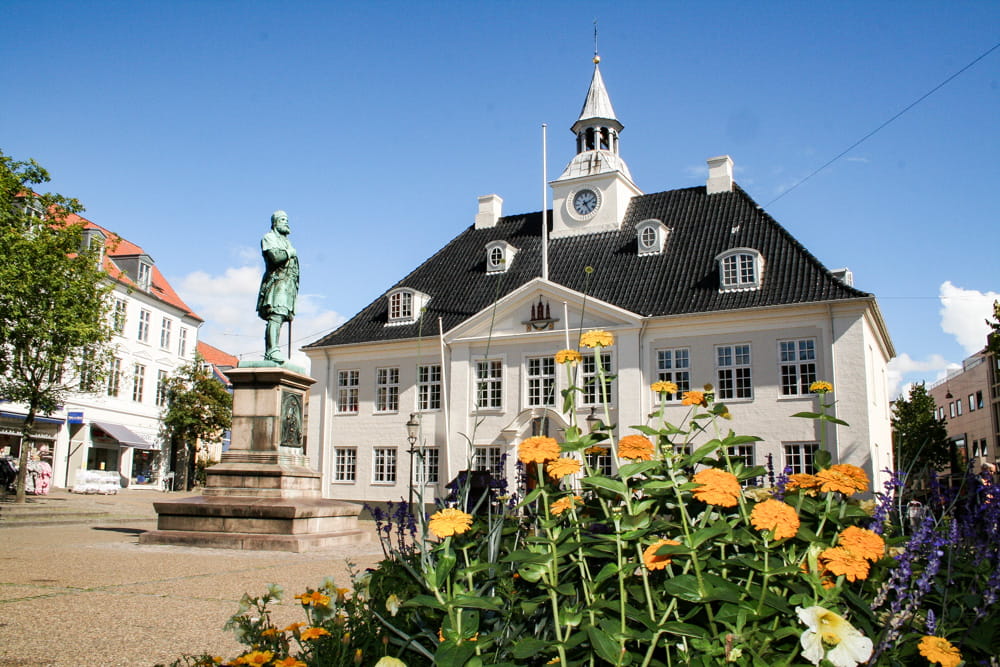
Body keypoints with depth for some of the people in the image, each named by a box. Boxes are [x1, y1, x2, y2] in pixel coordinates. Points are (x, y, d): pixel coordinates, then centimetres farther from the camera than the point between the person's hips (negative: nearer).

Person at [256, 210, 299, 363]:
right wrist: (289, 253, 0)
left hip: (288, 284, 8)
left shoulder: (286, 241, 29)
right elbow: (275, 256, -16)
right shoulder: (269, 238, 3)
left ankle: (270, 352, 1)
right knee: (275, 315, -19)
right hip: (277, 282, -8)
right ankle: (272, 350, -28)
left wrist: (295, 284, 18)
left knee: (279, 317, 2)